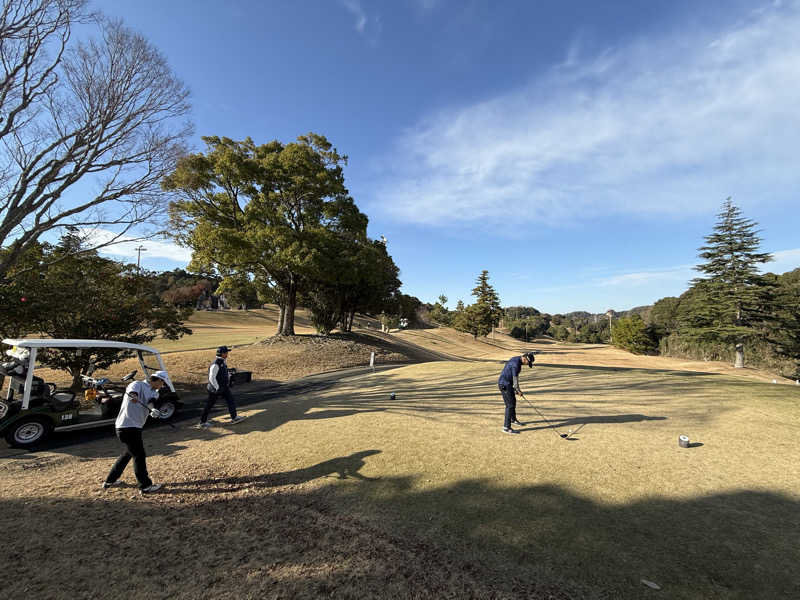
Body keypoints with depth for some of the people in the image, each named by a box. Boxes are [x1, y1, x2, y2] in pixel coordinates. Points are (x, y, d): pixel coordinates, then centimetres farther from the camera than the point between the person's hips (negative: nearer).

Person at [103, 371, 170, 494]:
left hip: (135, 427, 9)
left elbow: (151, 402, -8)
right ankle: (145, 486, 6)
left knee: (129, 453, 25)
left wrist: (154, 410, -31)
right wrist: (133, 396, -55)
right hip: (127, 427, -9)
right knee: (139, 456, -3)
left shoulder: (154, 392, 12)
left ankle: (109, 481, 43)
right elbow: (132, 391, -32)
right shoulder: (138, 385, -9)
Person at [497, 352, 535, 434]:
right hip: (504, 385, -10)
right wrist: (518, 390, -3)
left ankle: (513, 420, 44)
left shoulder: (516, 359, 8)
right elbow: (515, 379, -18)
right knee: (510, 405, -9)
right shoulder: (516, 364, -24)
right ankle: (506, 427, -7)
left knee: (513, 402, 23)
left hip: (508, 384, 10)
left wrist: (516, 389, 17)